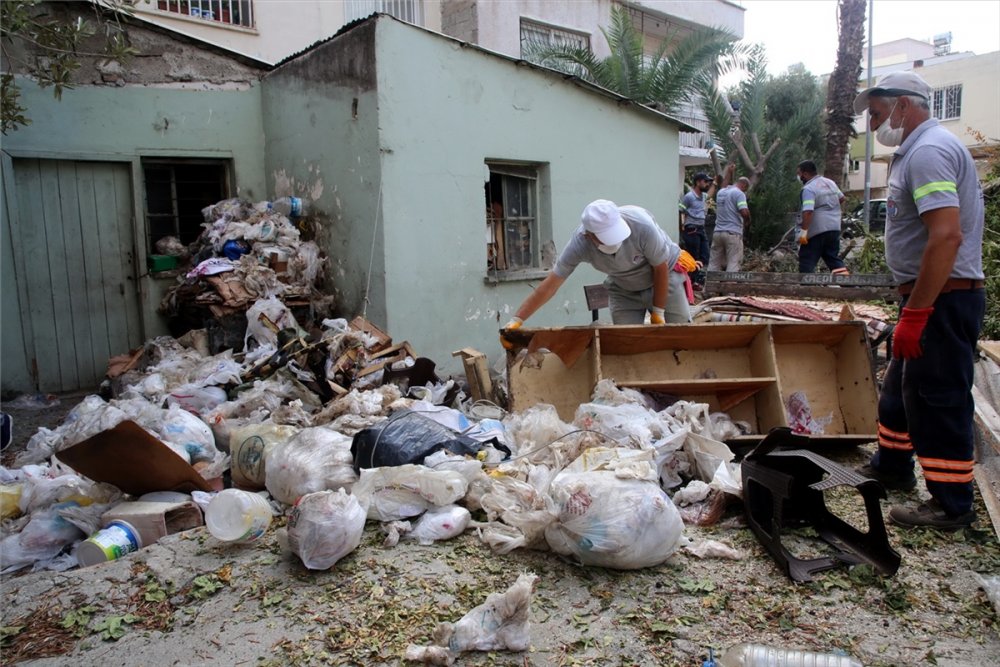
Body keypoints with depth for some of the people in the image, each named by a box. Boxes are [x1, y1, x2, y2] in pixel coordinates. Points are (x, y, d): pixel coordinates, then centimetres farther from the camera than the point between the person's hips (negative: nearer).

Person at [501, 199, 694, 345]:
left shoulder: (641, 224, -36)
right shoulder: (579, 243, -29)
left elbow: (660, 268, -21)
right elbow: (550, 284, -25)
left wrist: (658, 312, -14)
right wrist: (516, 321, -29)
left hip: (664, 277, -1)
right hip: (624, 290, 2)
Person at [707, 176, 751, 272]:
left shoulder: (720, 192, 16)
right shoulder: (739, 193, -7)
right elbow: (744, 212, -18)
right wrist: (747, 221, 1)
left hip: (718, 232, 6)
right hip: (733, 233, -6)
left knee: (714, 263, 7)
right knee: (733, 264, -2)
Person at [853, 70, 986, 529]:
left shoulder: (929, 151, -17)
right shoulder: (919, 150, 17)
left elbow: (947, 236, -28)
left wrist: (915, 313, -27)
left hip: (942, 300, -11)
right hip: (931, 298, 11)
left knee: (938, 400, -2)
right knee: (900, 387, 21)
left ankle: (952, 505, 11)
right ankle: (891, 467, 38)